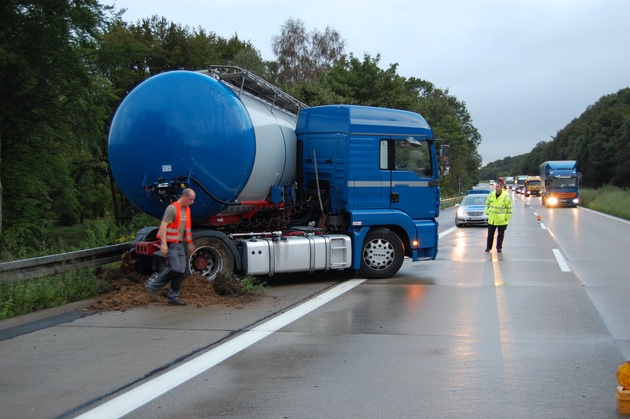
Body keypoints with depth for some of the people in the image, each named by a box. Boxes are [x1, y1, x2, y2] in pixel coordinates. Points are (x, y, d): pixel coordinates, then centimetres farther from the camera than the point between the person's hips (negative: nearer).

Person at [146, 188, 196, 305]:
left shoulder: (187, 210, 12)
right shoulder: (172, 208, -14)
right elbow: (163, 226, -20)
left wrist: (190, 243, 26)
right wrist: (163, 244, -27)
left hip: (179, 244, 8)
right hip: (170, 244, -8)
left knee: (180, 271, 4)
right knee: (174, 268, -13)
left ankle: (173, 298, 10)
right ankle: (153, 287, 2)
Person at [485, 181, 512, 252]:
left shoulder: (506, 197, -12)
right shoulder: (491, 195, -1)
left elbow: (509, 208, -5)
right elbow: (487, 204, 15)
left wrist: (507, 218, -5)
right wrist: (487, 212, 8)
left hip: (501, 220, -3)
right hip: (491, 219, 3)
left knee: (500, 234, 6)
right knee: (490, 234, 9)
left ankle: (499, 247, 17)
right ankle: (488, 247, 20)